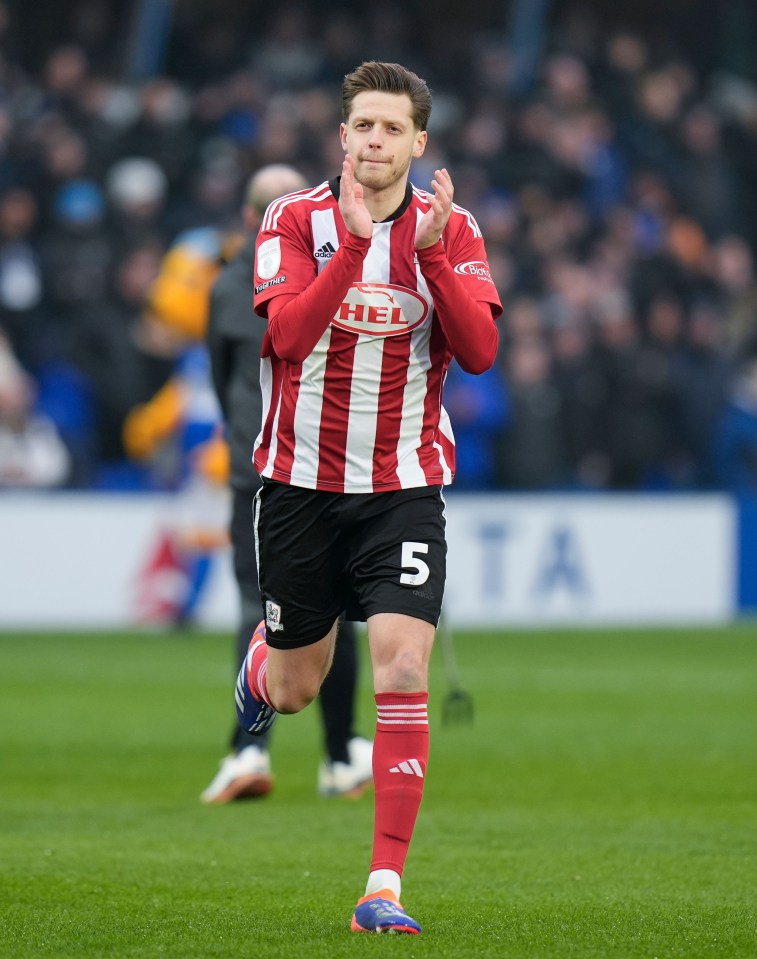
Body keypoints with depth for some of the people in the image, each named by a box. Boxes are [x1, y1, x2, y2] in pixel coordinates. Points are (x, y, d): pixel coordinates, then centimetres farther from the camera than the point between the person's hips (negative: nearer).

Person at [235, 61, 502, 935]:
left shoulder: (452, 229, -1)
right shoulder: (295, 220, -5)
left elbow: (479, 351, -13)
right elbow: (289, 336, -20)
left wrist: (431, 251, -24)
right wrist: (353, 243, -30)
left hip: (404, 489, 0)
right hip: (301, 481, 0)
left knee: (402, 673, -17)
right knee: (294, 694, 12)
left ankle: (384, 886, -14)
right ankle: (263, 655, 52)